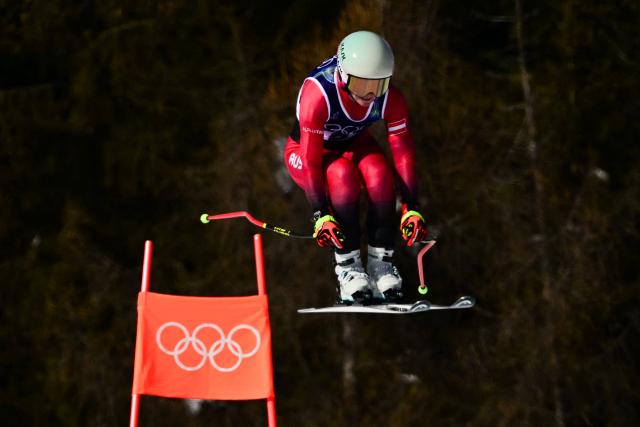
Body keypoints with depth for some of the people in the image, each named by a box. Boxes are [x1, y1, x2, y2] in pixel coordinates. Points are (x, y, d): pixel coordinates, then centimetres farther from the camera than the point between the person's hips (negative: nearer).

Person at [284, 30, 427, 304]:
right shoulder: (318, 93, -36)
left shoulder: (389, 98, -23)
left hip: (354, 144, 4)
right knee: (342, 174, -36)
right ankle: (347, 266, -27)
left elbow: (403, 152, -20)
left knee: (379, 171, -30)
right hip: (307, 150, -4)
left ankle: (380, 261, -20)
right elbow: (311, 158, -35)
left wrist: (411, 208, -26)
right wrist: (321, 215, -40)